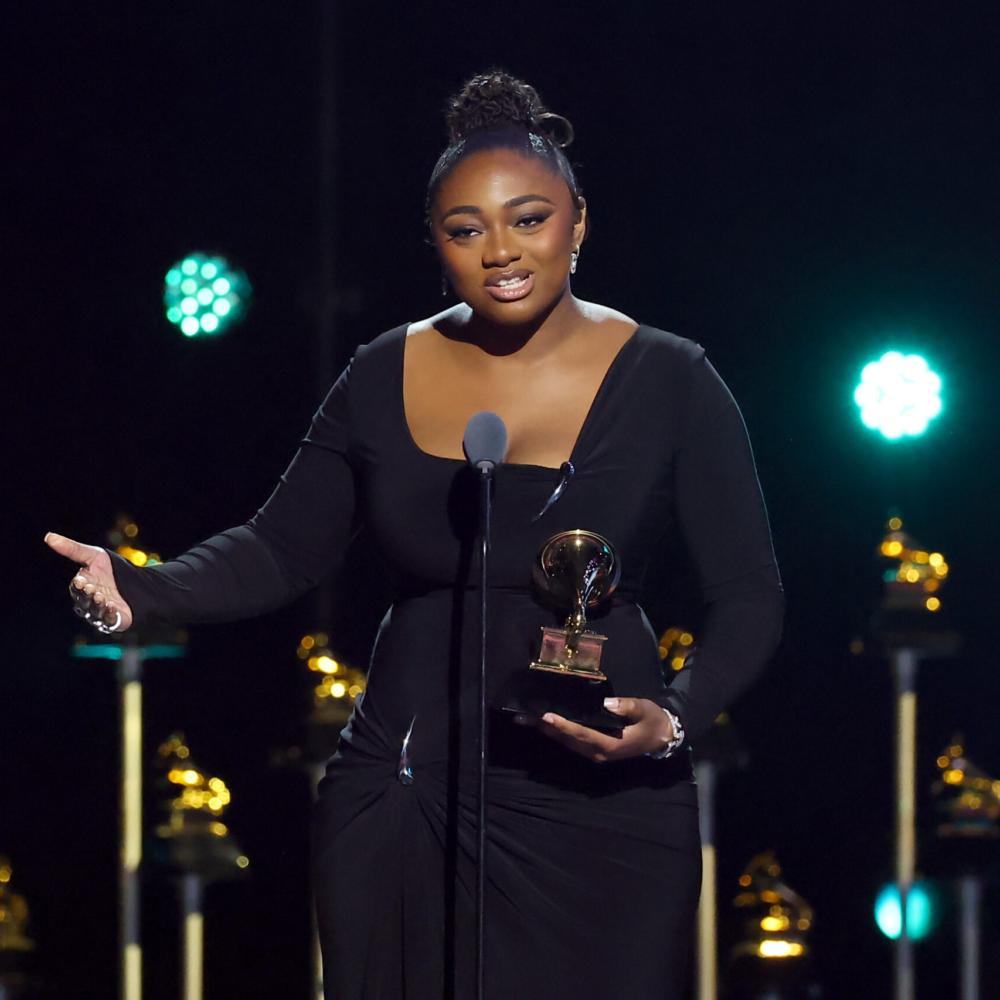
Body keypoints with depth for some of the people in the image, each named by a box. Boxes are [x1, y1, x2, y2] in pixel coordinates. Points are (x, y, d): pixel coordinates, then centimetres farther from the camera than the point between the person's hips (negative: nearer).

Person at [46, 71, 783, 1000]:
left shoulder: (668, 383, -3)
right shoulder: (385, 378, 6)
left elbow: (748, 600, -2)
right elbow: (278, 554, 10)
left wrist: (673, 720, -20)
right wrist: (139, 589, -9)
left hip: (598, 813, -2)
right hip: (402, 808, 2)